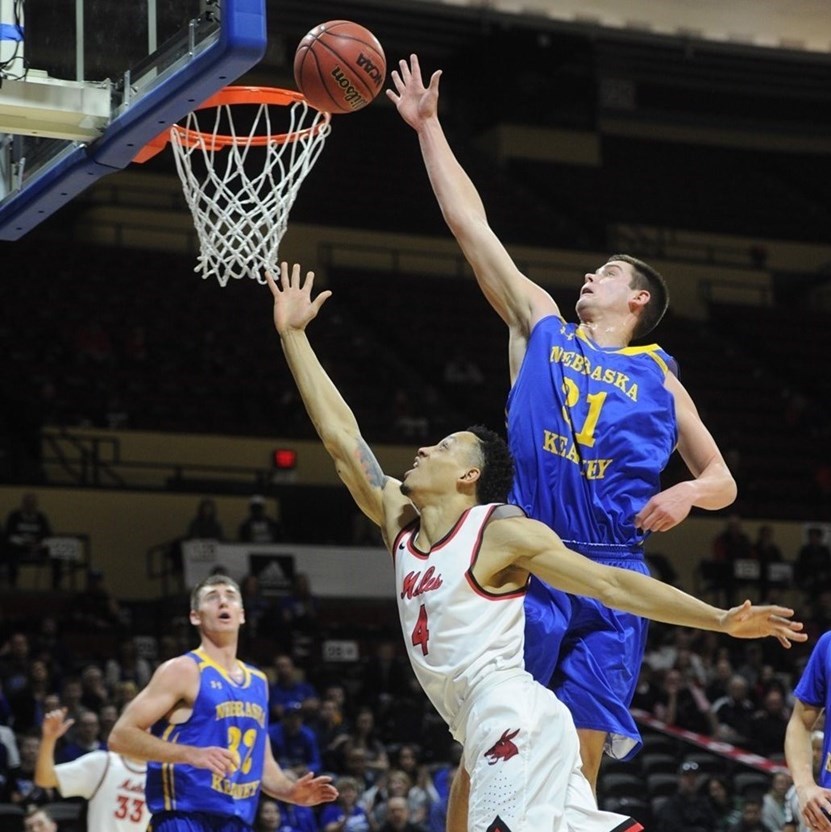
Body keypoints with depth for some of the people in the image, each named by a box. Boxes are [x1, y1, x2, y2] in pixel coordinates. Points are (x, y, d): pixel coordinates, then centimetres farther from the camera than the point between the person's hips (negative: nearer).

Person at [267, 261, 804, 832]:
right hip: (487, 734, 7)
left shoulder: (502, 529, -4)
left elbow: (613, 583, -6)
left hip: (517, 724, -7)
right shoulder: (400, 522, 15)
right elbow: (341, 437, 18)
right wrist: (294, 335, 20)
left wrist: (723, 620, -11)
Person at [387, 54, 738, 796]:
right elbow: (472, 225, 13)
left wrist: (686, 492, -7)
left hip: (611, 575, 0)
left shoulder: (657, 378, 14)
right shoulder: (541, 327, 14)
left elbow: (724, 481, 16)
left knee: (581, 755, -3)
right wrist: (428, 126, 12)